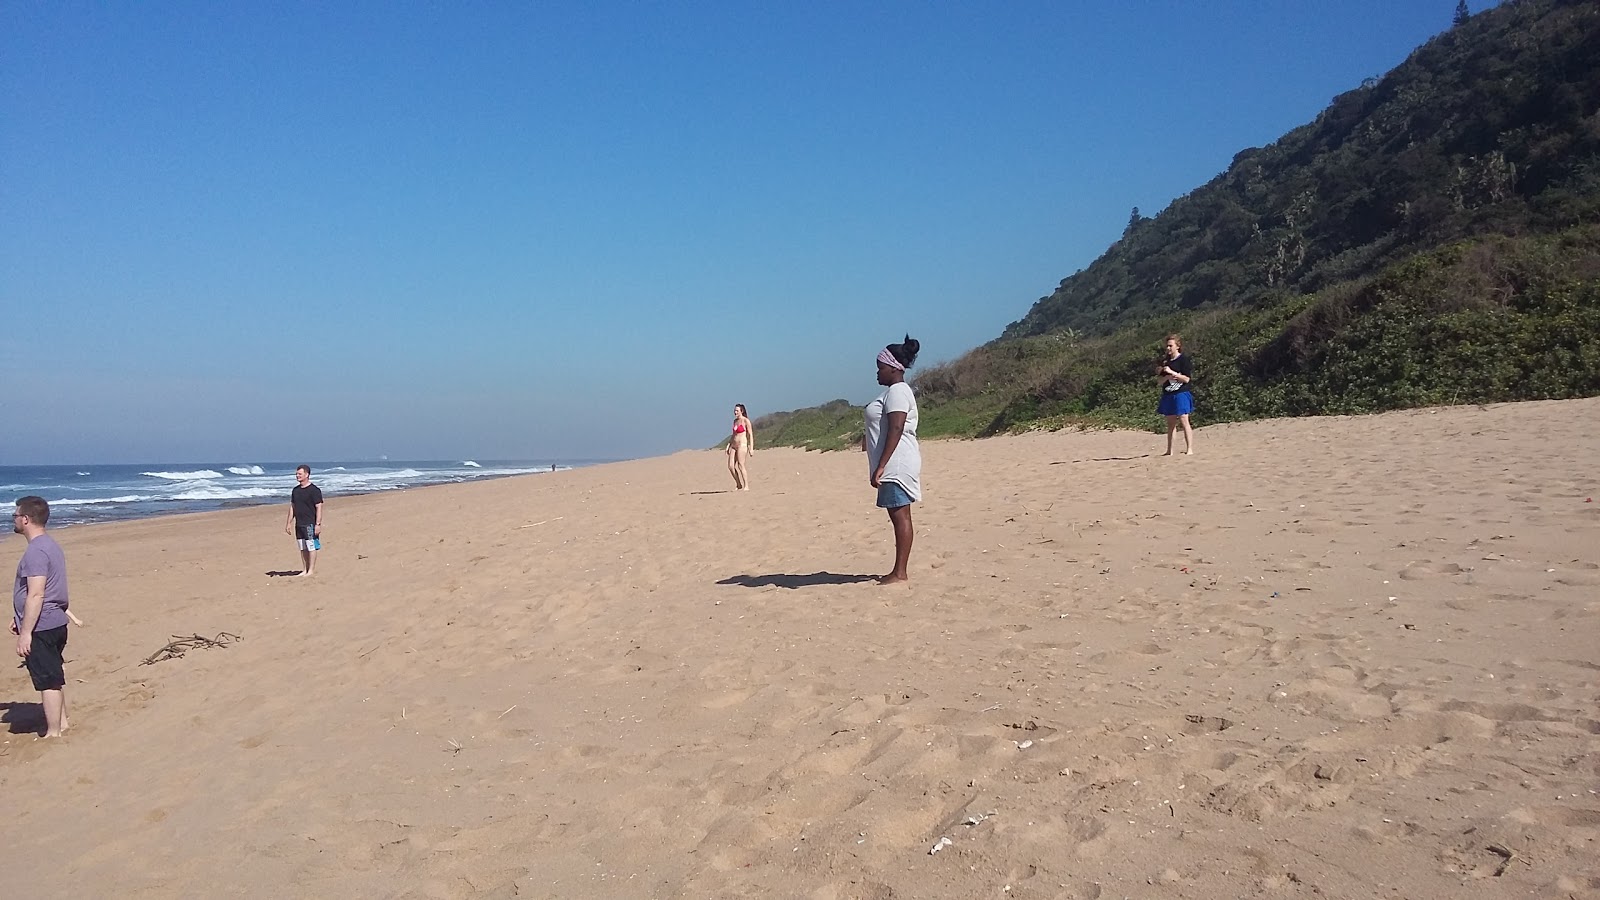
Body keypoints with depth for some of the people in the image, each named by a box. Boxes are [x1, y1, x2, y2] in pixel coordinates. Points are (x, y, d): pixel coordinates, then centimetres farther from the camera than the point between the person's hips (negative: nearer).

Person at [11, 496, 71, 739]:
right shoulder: (50, 545, 12)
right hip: (56, 623, 10)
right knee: (55, 676, 20)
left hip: (41, 628, -10)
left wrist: (25, 632, -23)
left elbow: (36, 595, -24)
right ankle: (61, 722, 32)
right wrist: (19, 618, 26)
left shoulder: (35, 551, -19)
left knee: (47, 680, -1)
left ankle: (53, 734, 6)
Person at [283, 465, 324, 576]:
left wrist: (318, 524, -16)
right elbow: (292, 507, 19)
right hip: (299, 524, 7)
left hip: (310, 524, -7)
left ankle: (312, 570, 1)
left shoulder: (314, 490, -8)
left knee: (311, 546, -4)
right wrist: (289, 523, 15)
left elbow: (319, 507, -10)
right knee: (302, 548, 9)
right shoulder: (295, 490, 13)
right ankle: (305, 570, 15)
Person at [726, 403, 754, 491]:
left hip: (742, 445, -7)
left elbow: (750, 435, -9)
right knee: (730, 466, 0)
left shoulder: (746, 421, -6)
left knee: (740, 465, -12)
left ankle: (746, 486, -6)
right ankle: (739, 485, 12)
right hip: (733, 446, 7)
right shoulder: (735, 421, 16)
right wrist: (728, 445, 18)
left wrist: (751, 448, -14)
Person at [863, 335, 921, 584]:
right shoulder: (894, 391, 19)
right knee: (898, 516, 11)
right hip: (894, 466, 10)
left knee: (900, 516, -7)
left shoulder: (897, 391, -13)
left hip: (896, 465, -10)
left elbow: (896, 430, -22)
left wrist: (881, 466, -24)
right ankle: (899, 571, 15)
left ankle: (900, 572, -5)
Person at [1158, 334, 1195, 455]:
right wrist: (1168, 376, -10)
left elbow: (1187, 379, -12)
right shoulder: (1165, 362, 13)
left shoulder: (1183, 360, -5)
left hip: (1181, 394, -6)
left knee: (1183, 420, -11)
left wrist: (1172, 372, -16)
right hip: (1168, 395, 6)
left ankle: (1189, 449, -11)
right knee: (1170, 423, 9)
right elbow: (1160, 381, 10)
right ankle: (1169, 450, 13)